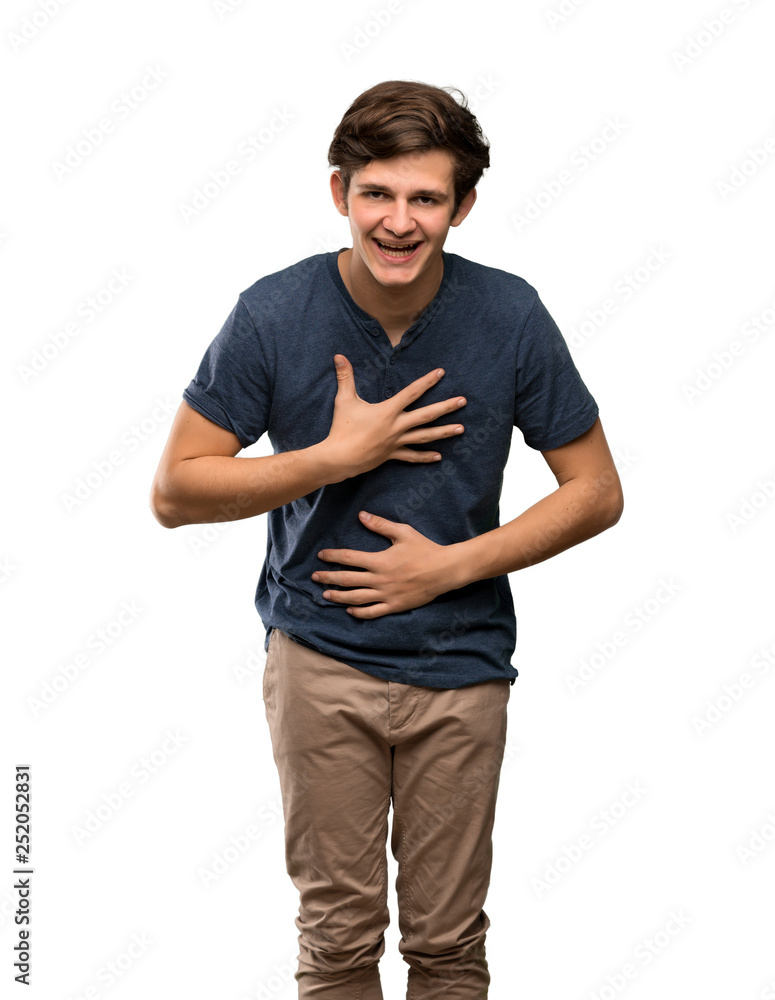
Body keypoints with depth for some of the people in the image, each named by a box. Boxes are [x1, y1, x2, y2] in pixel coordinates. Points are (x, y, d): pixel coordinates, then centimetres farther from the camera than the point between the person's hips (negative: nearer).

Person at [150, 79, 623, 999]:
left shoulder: (510, 317, -8)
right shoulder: (274, 316, -10)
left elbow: (597, 492, -1)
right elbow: (174, 492, -7)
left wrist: (450, 565, -11)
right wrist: (339, 455, -16)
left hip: (461, 662, 1)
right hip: (320, 655, -1)